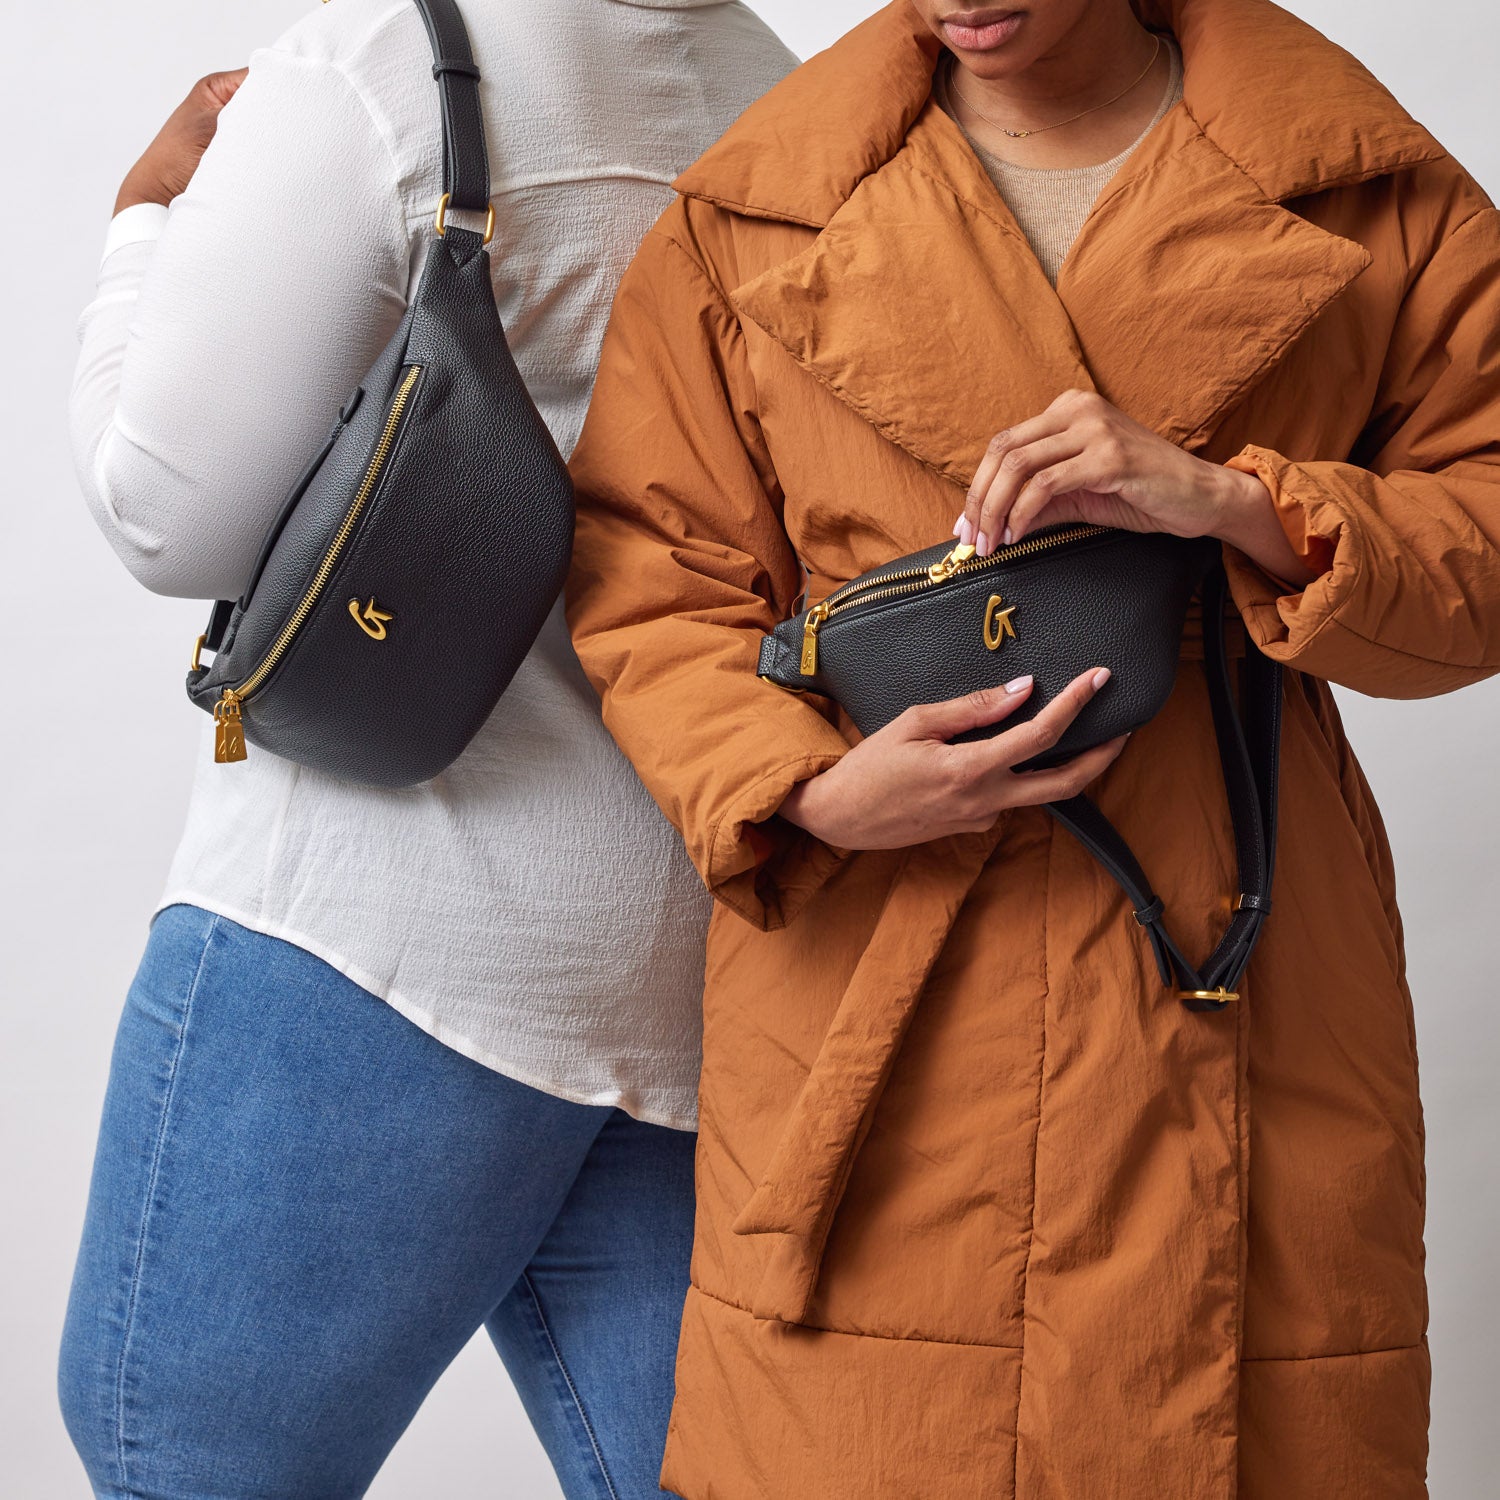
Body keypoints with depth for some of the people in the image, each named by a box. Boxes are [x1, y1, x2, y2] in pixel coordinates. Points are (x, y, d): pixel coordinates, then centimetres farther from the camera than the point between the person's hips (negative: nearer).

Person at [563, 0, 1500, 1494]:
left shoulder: (1371, 194, 6)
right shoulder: (749, 214, 6)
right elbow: (651, 583, 6)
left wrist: (1244, 505, -13)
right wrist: (809, 796, -12)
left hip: (1239, 1006, 1)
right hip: (866, 996, 0)